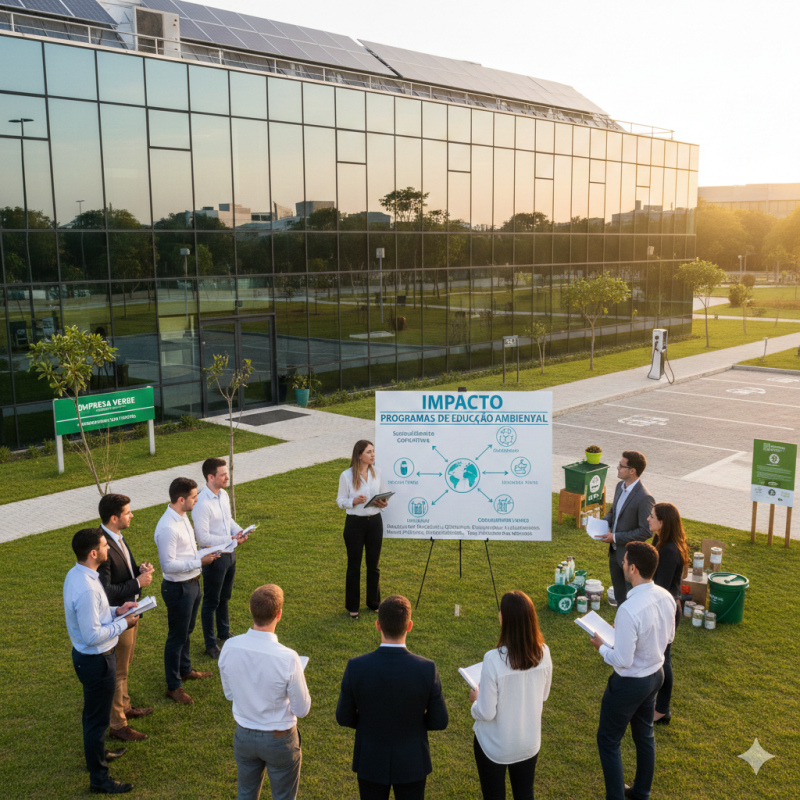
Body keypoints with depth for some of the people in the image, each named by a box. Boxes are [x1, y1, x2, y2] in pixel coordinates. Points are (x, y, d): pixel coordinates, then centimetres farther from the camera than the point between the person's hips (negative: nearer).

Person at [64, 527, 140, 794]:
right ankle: (99, 779, 22)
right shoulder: (86, 589, -33)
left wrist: (116, 611, 3)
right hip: (96, 660, -10)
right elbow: (93, 635, -29)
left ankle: (96, 751, 51)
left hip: (85, 655, 10)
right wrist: (123, 624, -18)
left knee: (94, 712, 29)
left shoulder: (76, 574, -2)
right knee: (97, 718, 7)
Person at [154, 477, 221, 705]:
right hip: (178, 588, -9)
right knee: (177, 637, 6)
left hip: (191, 583, 9)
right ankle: (173, 686, 21)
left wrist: (204, 552, 3)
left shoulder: (182, 518, 4)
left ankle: (185, 670, 46)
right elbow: (168, 564, -28)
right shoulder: (167, 528, -28)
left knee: (186, 631, 26)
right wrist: (199, 561, -26)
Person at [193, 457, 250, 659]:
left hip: (229, 554, 8)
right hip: (214, 557, -8)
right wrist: (230, 539, -25)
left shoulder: (223, 494, 1)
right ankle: (210, 645, 24)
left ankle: (224, 633, 44)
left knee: (224, 598, 25)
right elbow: (203, 538, -26)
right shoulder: (201, 504, -26)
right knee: (211, 603, 9)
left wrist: (239, 531, -4)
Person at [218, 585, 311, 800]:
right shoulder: (288, 659, -31)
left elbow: (229, 693, -1)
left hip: (244, 736, 4)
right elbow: (302, 709, -16)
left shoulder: (229, 648, -19)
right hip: (280, 741, -4)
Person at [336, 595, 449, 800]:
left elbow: (344, 717, -9)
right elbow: (439, 721, -12)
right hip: (411, 762, 0)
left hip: (371, 761, 1)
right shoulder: (427, 669, -24)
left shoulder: (355, 667, -23)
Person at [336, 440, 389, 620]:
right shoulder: (346, 475, -9)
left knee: (374, 564, 12)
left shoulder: (377, 472, 2)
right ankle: (353, 607, 19)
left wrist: (384, 503, -11)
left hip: (375, 521, 3)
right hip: (355, 522, -3)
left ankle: (374, 603, 29)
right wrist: (354, 501, -23)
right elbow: (340, 500, -4)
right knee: (354, 565, 7)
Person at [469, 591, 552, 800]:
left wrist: (475, 699, -2)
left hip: (496, 746, -4)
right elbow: (543, 695, 2)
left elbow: (486, 713, -22)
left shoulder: (494, 659, -31)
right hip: (529, 742, 4)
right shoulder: (543, 653, -16)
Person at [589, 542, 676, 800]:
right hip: (655, 674, 8)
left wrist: (601, 646, -11)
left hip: (630, 683, -8)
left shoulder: (629, 610, -35)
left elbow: (622, 661, -29)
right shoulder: (666, 597, -10)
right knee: (645, 734, 27)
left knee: (608, 740, 13)